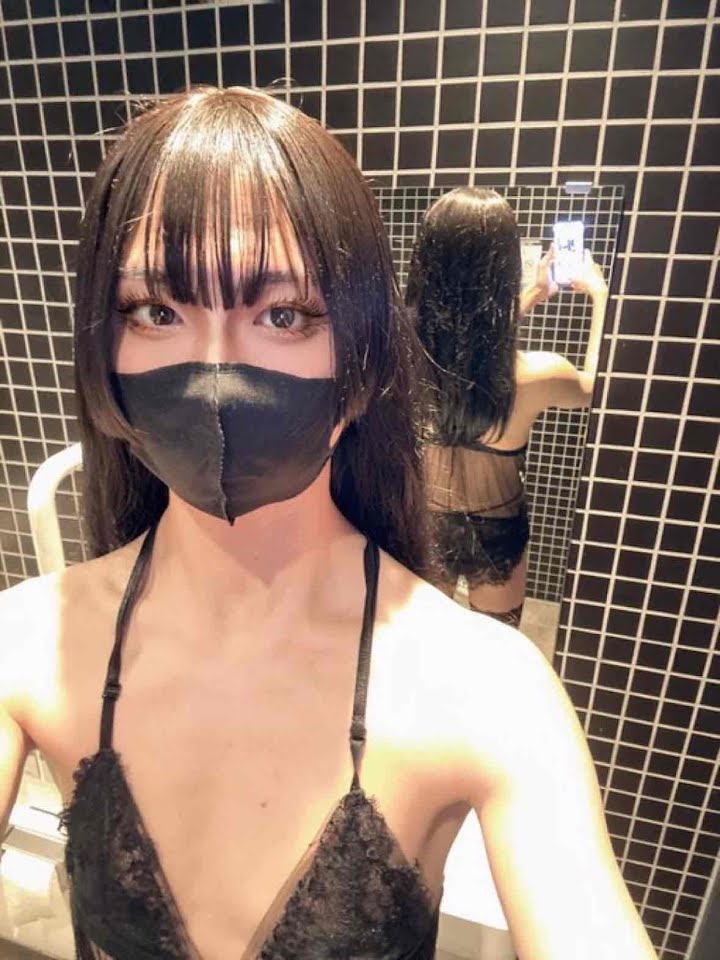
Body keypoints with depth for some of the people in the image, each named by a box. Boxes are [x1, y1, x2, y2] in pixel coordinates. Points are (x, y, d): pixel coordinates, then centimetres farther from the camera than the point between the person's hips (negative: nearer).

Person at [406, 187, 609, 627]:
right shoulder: (532, 377, -29)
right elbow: (595, 384, -3)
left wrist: (535, 294, 12)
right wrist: (599, 293, 7)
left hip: (423, 527, 3)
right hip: (493, 537, -2)